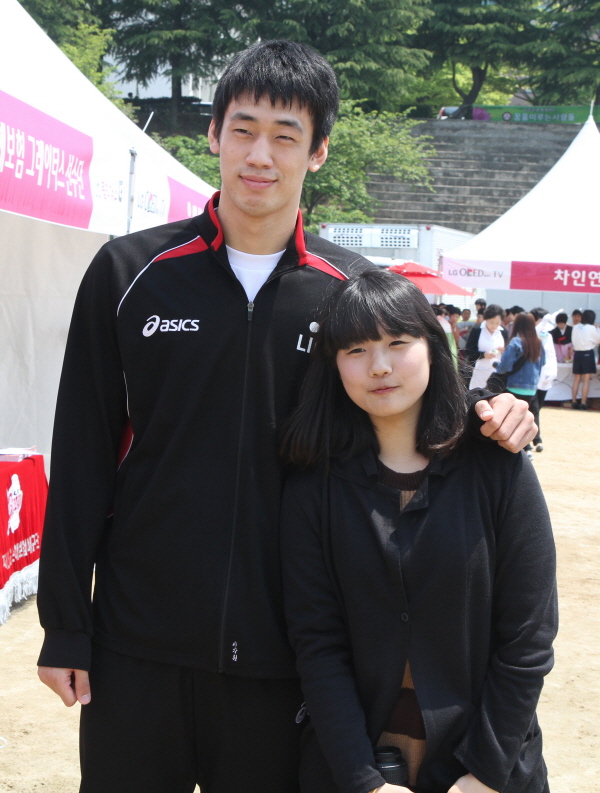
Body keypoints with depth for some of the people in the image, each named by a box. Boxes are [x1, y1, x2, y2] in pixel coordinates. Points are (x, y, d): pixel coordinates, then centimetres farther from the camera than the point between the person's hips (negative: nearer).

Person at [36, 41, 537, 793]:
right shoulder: (129, 272, 0)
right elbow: (83, 456, 1)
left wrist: (489, 419, -8)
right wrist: (65, 626, -1)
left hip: (276, 650, 1)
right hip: (137, 644, 0)